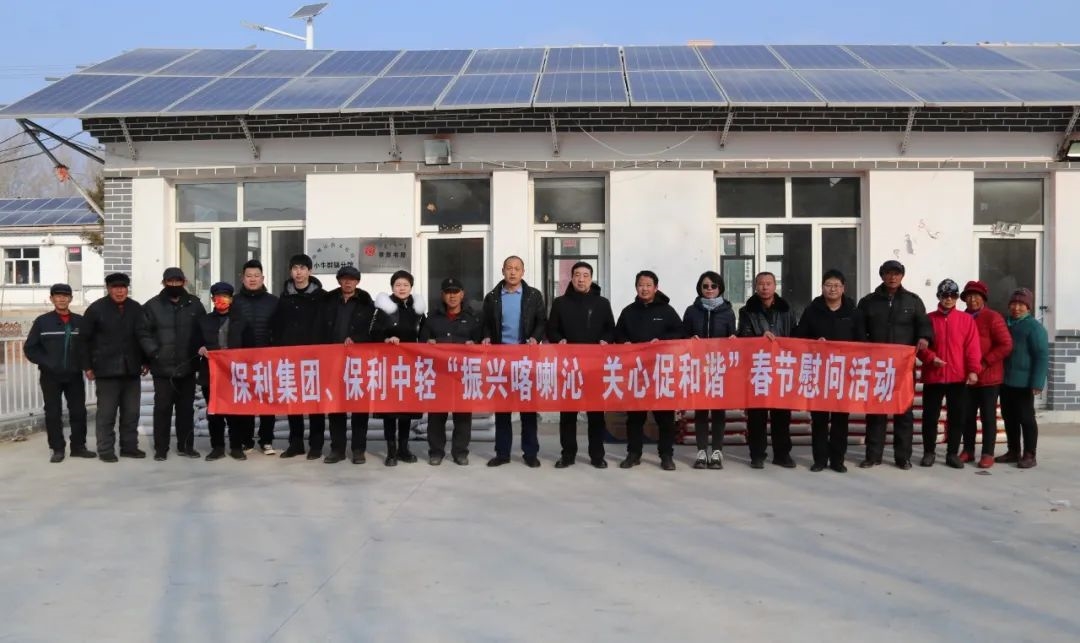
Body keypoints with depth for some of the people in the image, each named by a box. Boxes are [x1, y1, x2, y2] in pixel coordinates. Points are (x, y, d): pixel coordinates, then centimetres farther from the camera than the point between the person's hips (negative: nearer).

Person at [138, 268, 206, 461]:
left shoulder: (194, 304, 4)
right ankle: (161, 448, 11)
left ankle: (186, 445, 19)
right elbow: (143, 333, -3)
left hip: (187, 367, 2)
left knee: (186, 408, 10)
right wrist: (154, 352, -12)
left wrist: (199, 350, -2)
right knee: (162, 408, 2)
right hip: (163, 368, -2)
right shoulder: (153, 305, -2)